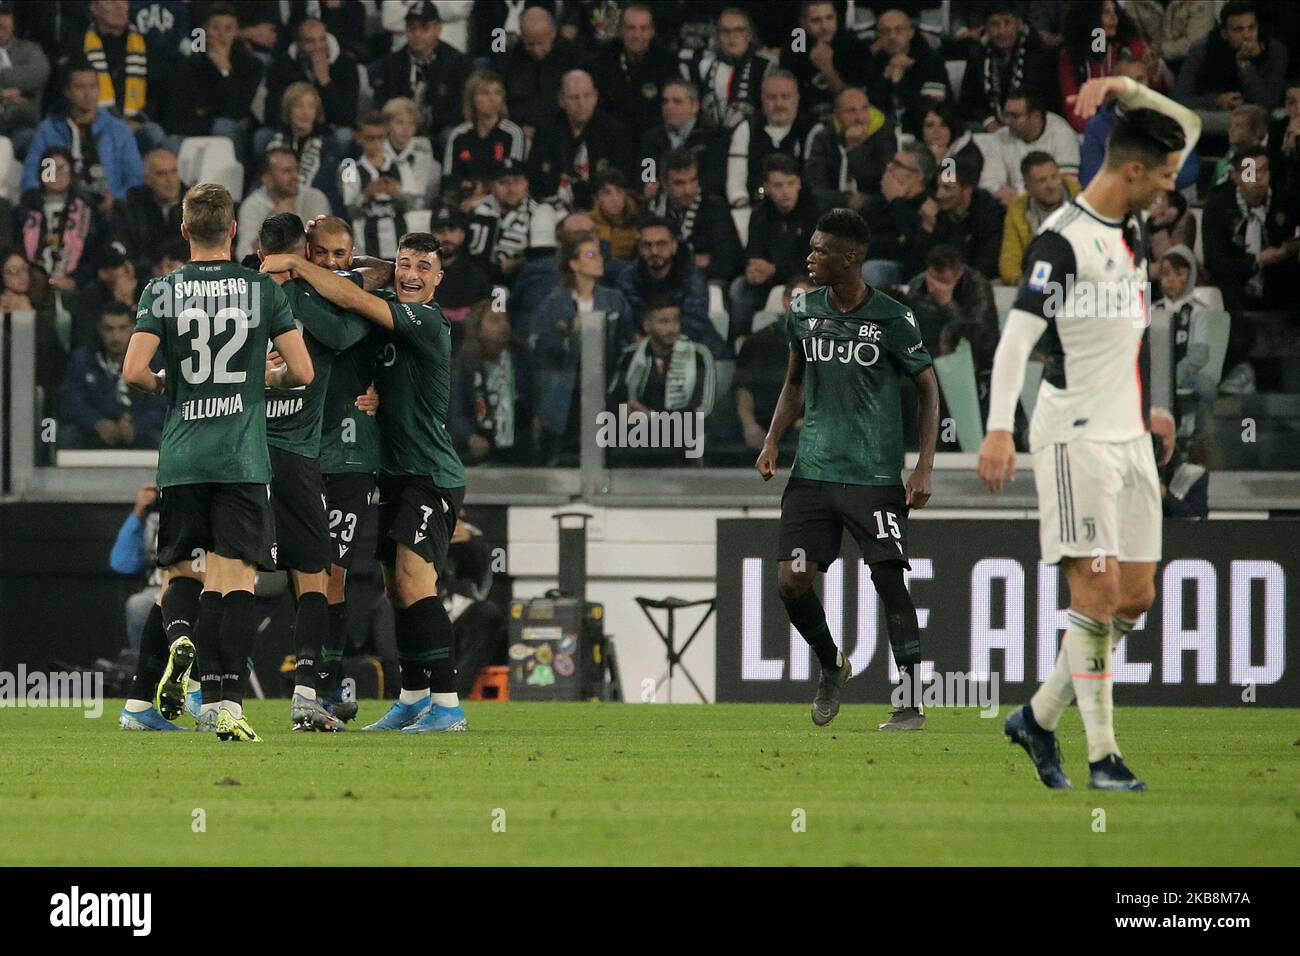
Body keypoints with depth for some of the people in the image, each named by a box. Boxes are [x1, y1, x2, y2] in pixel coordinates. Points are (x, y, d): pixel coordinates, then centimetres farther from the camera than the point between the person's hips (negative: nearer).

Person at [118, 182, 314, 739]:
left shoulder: (162, 291, 2)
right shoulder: (262, 290, 2)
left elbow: (134, 371, -6)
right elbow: (302, 370, 1)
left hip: (180, 458, 1)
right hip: (243, 459, -1)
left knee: (179, 572, 16)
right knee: (235, 579, -5)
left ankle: (179, 638, -17)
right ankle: (224, 702, -19)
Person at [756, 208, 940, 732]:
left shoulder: (893, 319, -8)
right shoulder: (803, 311, 6)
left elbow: (928, 389, 0)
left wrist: (924, 467, -7)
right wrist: (772, 442, 7)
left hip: (875, 475, -4)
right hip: (813, 470, 4)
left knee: (889, 581, -8)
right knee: (791, 582, -3)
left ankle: (912, 703, -2)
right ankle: (832, 666, 24)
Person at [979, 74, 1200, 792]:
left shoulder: (1131, 223, 12)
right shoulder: (1062, 239, -12)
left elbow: (1188, 128, 21)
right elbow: (1017, 335, -18)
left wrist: (1128, 90, 3)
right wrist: (999, 428, -28)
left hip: (1130, 436, 8)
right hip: (1076, 434, -8)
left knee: (1136, 597, 7)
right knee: (1097, 590, -11)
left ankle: (1038, 719, 19)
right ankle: (1102, 757, -8)